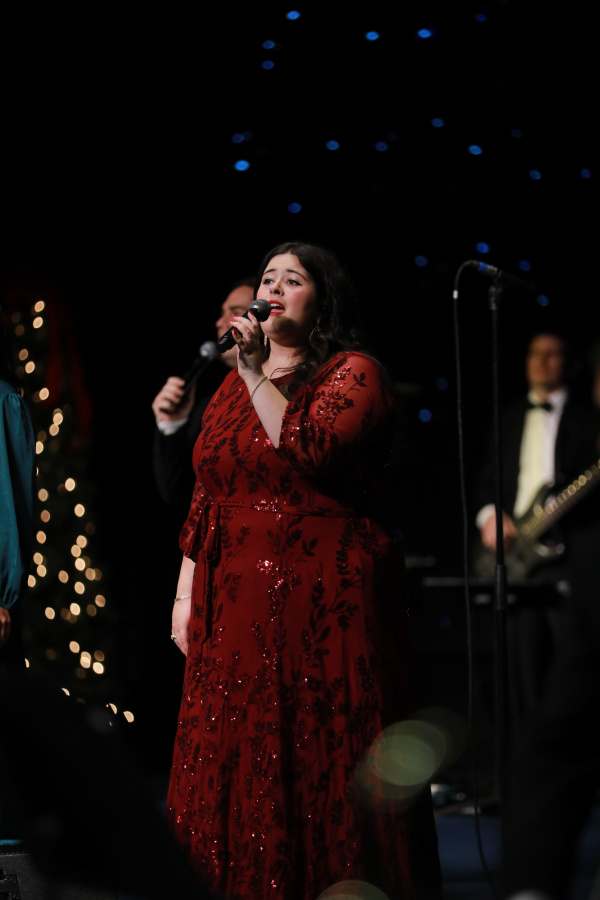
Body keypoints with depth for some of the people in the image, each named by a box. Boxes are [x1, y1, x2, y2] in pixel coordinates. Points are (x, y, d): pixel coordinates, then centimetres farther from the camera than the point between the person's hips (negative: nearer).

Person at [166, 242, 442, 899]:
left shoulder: (352, 373, -1)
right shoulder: (233, 387, 19)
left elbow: (311, 455, -19)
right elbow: (206, 499, 19)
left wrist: (257, 374, -14)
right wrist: (185, 596, 13)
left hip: (322, 599, -6)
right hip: (237, 608, 6)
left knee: (322, 764, -5)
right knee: (235, 767, 3)